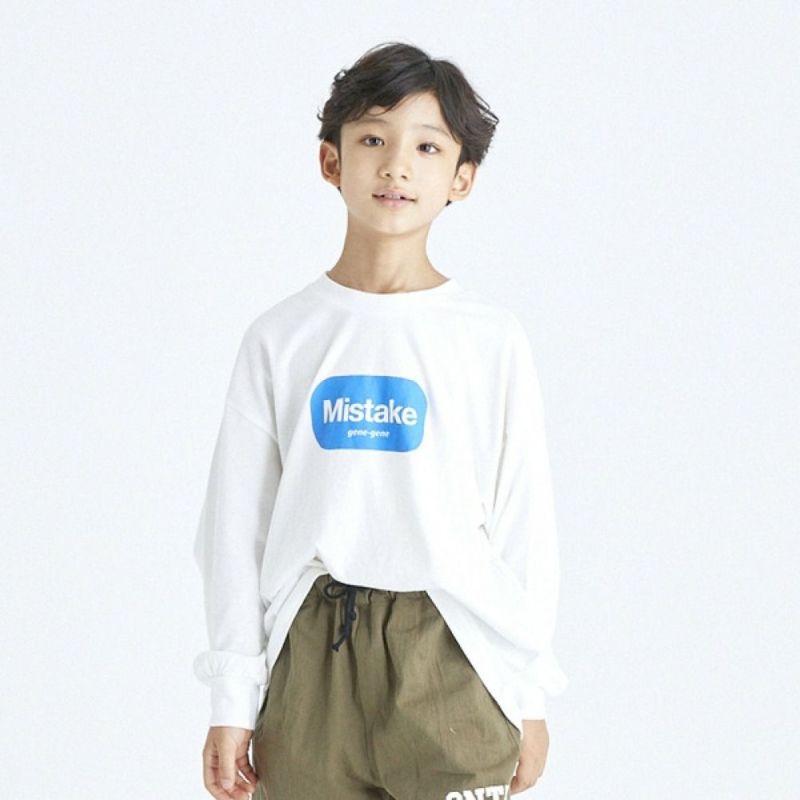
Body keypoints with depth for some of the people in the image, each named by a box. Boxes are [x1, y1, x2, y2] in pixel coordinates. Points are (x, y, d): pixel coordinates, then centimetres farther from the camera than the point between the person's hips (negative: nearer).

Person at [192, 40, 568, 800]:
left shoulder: (492, 339, -1)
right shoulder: (280, 337, 2)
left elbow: (524, 523, 3)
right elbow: (236, 524, 5)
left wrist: (527, 693, 4)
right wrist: (232, 699, 4)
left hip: (450, 656, -1)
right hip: (312, 652, 1)